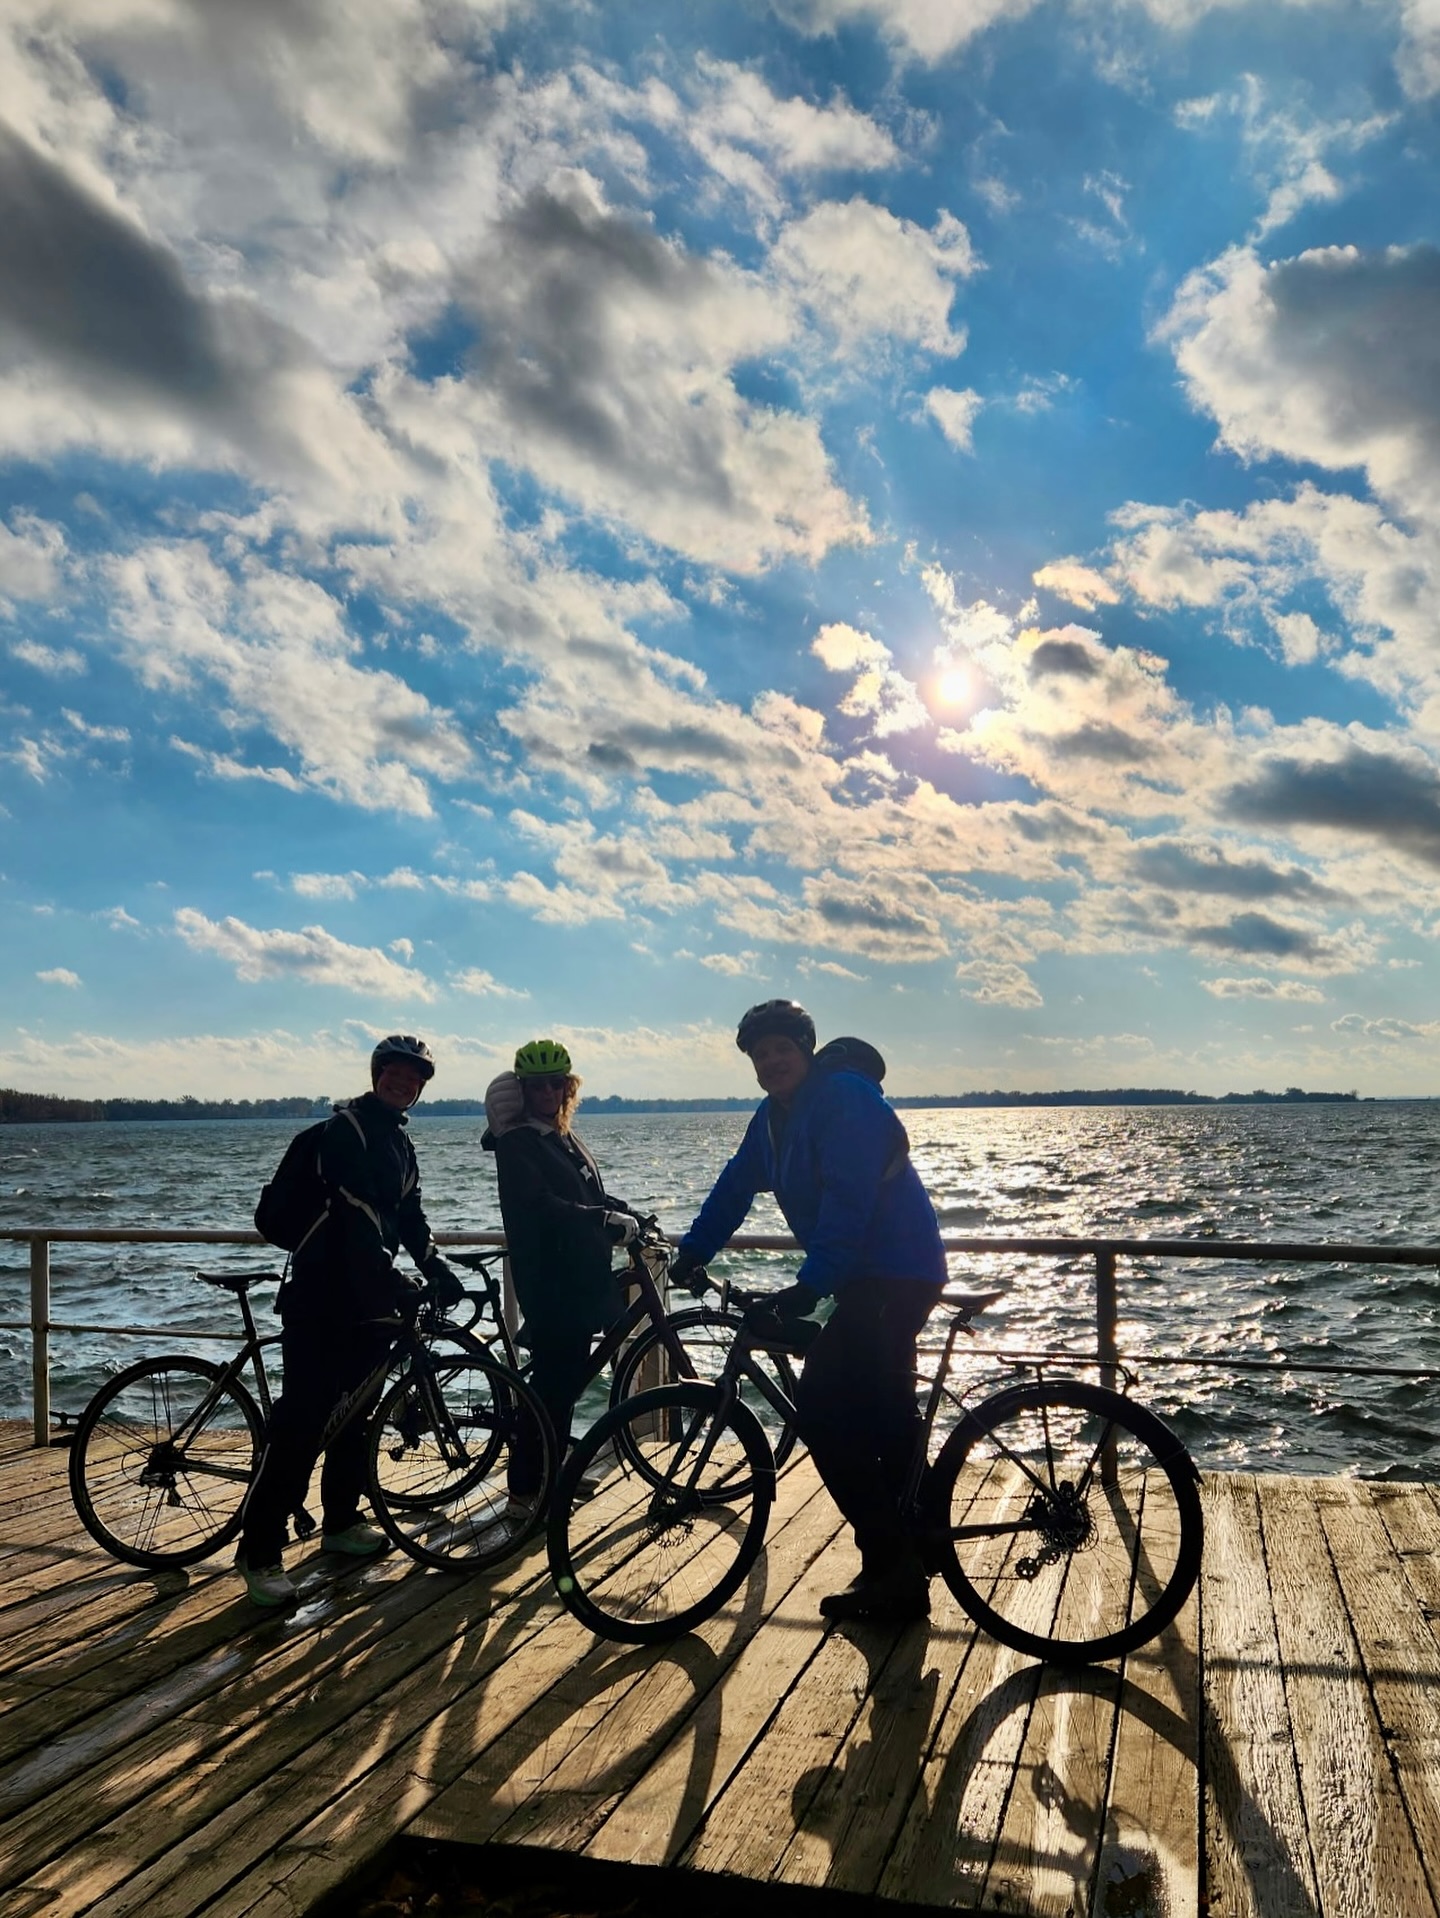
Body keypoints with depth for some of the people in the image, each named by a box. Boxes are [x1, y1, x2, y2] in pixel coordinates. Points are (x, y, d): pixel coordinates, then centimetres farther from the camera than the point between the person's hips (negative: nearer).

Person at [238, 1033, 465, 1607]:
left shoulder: (400, 1144, 15)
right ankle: (260, 1551, -4)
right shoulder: (347, 1128, -12)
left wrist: (437, 1270, 3)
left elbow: (409, 1218, 17)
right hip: (321, 1297, -8)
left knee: (353, 1412, 16)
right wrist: (393, 1282, -29)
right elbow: (359, 1214, -22)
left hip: (367, 1299, 8)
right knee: (302, 1420, -10)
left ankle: (341, 1520, 30)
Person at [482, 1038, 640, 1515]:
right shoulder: (516, 1144, -11)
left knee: (568, 1378, 15)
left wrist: (630, 1213, 2)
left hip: (582, 1279, 9)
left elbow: (595, 1196, 19)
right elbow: (541, 1205, -24)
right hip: (547, 1283, -8)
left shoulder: (567, 1140, 15)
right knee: (553, 1381, -7)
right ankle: (524, 1491, 1)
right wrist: (605, 1221, -29)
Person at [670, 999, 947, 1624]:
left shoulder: (845, 1098, -19)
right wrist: (687, 1257, 8)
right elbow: (735, 1189, 13)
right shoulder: (774, 1116, 9)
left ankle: (890, 1569, -2)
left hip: (893, 1275, -10)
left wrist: (807, 1289, -35)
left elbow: (847, 1202, -29)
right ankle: (906, 1561, 34)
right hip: (872, 1274, 10)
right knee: (884, 1415, 19)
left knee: (821, 1411, -11)